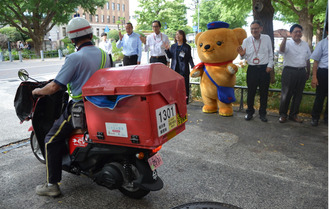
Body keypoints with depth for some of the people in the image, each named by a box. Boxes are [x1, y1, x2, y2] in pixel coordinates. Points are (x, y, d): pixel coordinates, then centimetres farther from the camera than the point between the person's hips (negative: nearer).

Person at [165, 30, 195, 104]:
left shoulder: (187, 47, 2)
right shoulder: (173, 46, 12)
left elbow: (189, 58, 2)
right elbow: (170, 56, 9)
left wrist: (193, 66, -9)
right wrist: (167, 50, -6)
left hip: (184, 69, -3)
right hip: (174, 69, 3)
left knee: (184, 85, -1)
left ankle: (185, 101, 8)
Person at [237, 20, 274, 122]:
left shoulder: (267, 38, 2)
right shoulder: (246, 41, 0)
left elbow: (270, 53, 9)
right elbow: (245, 57, 7)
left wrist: (270, 65, -2)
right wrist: (242, 55, -15)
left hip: (264, 69, 1)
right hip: (252, 69, 0)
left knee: (264, 93, 8)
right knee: (251, 92, 6)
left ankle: (262, 113, 22)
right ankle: (250, 112, 23)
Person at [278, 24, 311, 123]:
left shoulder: (305, 45, 13)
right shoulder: (288, 43, -4)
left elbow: (307, 59, 20)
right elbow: (282, 50, -28)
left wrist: (308, 72, 21)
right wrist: (284, 38, -43)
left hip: (301, 72, 5)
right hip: (289, 71, -5)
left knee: (298, 94, 10)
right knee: (286, 94, 0)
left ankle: (293, 115, 22)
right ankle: (283, 114, 13)